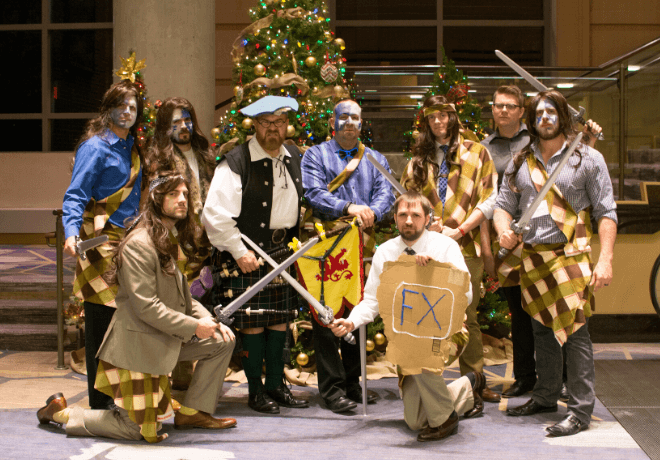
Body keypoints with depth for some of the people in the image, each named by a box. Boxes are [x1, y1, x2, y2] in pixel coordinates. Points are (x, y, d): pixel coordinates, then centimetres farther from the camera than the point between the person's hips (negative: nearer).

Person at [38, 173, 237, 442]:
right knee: (140, 430, -4)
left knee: (222, 342, 6)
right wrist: (194, 327, -21)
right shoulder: (139, 244, -20)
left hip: (164, 339, 9)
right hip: (136, 345, -9)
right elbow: (146, 307, -25)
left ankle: (192, 412, 14)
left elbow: (183, 298, 16)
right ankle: (61, 412, 12)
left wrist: (210, 321, 0)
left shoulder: (174, 241, 11)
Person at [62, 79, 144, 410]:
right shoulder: (95, 147, -8)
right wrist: (71, 233, -29)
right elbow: (75, 195, -15)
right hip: (100, 240, -7)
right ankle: (99, 403, 4)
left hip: (127, 240, 7)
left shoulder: (131, 148, 15)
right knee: (101, 319, -3)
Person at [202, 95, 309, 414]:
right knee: (253, 323, -1)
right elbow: (215, 215, -17)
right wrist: (239, 252, -17)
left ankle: (276, 384, 23)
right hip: (249, 256, -6)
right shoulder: (236, 163, -14)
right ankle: (256, 390, 10)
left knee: (280, 318, 11)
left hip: (284, 251, 6)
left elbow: (301, 200, 21)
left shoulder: (294, 158, 8)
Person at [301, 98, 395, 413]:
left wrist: (371, 213, -19)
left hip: (362, 245, 4)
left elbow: (385, 193, 3)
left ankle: (353, 383, 18)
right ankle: (332, 387, -2)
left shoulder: (375, 159, 18)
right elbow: (313, 193, -8)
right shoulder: (315, 155, 7)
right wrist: (348, 207, -22)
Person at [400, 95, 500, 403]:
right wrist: (426, 225, -4)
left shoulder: (476, 153, 10)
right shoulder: (419, 160, 18)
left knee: (467, 316, 0)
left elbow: (489, 199, 3)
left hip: (466, 246, -2)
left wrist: (459, 230, -8)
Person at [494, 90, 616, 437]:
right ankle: (546, 397, 26)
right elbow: (504, 204, 15)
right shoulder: (520, 163, 13)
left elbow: (606, 212, -2)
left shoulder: (587, 159, 1)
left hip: (571, 255, -5)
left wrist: (605, 259, -12)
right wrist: (503, 230, -9)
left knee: (574, 330, -9)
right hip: (532, 257, 5)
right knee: (542, 330, 13)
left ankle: (580, 410, -4)